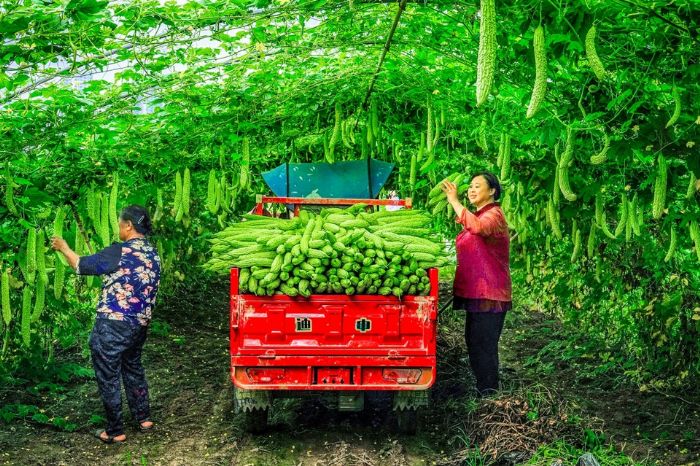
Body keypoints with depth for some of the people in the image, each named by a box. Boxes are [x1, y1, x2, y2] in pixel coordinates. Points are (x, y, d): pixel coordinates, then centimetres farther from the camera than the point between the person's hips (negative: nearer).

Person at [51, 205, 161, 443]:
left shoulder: (120, 252, -18)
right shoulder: (153, 254, 4)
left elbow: (82, 265, -7)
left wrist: (64, 247, 10)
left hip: (112, 326, -7)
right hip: (139, 326, 8)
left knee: (108, 378, 6)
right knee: (133, 369, 27)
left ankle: (115, 432, 14)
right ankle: (144, 419, 34)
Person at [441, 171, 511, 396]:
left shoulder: (493, 215, -13)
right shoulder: (477, 216, 19)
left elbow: (477, 227, -35)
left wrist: (454, 201, -32)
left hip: (489, 294, -10)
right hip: (476, 292, 10)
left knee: (484, 344, -7)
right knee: (474, 340, 15)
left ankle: (488, 392, 1)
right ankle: (484, 388, 25)